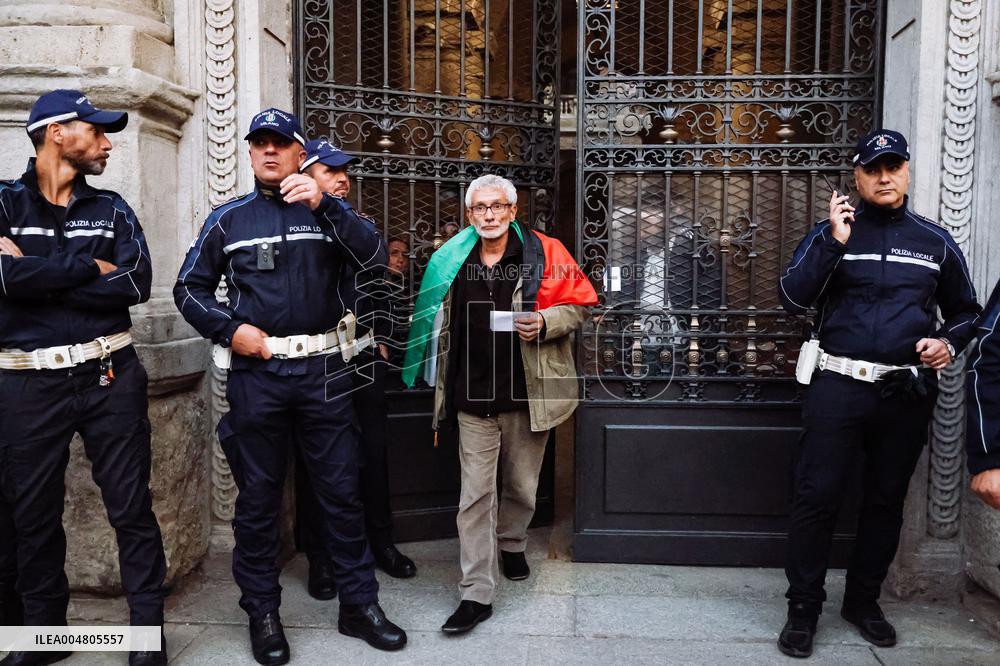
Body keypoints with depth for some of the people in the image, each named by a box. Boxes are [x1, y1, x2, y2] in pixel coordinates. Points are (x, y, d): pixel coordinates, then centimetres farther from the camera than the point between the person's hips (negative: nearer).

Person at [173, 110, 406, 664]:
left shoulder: (327, 210, 8)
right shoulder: (229, 218, 9)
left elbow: (373, 257, -9)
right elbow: (189, 288, 12)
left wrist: (324, 204, -20)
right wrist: (230, 329, -5)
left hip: (323, 370, 0)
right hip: (256, 371, 0)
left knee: (341, 489, 5)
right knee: (259, 495, 8)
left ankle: (359, 604, 18)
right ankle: (262, 613, 23)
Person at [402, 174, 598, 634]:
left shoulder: (543, 253, -3)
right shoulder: (450, 261, 6)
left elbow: (579, 304, 1)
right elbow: (441, 326, 17)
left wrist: (544, 322, -19)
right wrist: (445, 386, 13)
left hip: (527, 395, -1)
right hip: (473, 398, 1)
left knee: (521, 486, 16)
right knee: (475, 496, 2)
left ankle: (511, 543, 47)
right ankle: (477, 594, 10)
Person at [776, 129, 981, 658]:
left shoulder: (936, 242, 11)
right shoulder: (832, 231, 2)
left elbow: (965, 311, 20)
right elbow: (792, 298, -10)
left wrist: (948, 341, -1)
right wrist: (833, 242, -18)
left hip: (907, 393, 3)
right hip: (839, 386, -3)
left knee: (886, 500, 12)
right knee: (817, 497, -4)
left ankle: (864, 600, 29)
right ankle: (803, 609, 9)